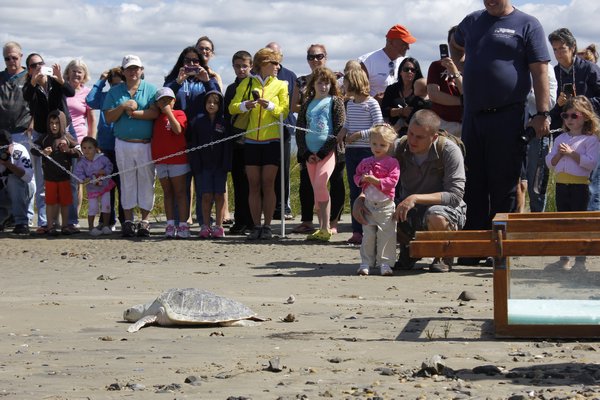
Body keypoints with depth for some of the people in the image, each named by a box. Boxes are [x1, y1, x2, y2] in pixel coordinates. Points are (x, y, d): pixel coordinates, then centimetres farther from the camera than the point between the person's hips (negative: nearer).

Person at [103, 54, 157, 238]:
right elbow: (109, 118, 2)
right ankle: (128, 221, 12)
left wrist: (133, 112, -13)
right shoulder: (115, 91, 10)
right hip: (123, 145, 2)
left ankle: (145, 221, 9)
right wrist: (123, 107, -12)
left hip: (146, 144, -2)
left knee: (147, 181, 1)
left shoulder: (150, 89, 4)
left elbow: (155, 113, -11)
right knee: (127, 182, 6)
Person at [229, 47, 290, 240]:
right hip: (251, 140, 1)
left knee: (268, 184, -4)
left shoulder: (280, 85, 7)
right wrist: (245, 105, -18)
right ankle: (256, 226, 5)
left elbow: (284, 112, -2)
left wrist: (270, 106, -19)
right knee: (254, 185, 1)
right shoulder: (247, 83, 8)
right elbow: (232, 107, 1)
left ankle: (267, 226, 1)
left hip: (272, 141, -1)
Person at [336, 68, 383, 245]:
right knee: (354, 192, 7)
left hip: (367, 151, -7)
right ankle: (357, 231, 10)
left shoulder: (371, 103, -8)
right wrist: (343, 131, 3)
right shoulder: (350, 104, 14)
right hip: (351, 151, 7)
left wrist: (359, 134, -16)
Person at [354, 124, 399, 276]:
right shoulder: (365, 162, 10)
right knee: (368, 235, 7)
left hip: (386, 205, -4)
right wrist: (362, 179, -7)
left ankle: (385, 262, 3)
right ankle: (366, 262, 12)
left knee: (386, 234, -2)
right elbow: (356, 176, 16)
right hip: (368, 204, 4)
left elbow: (392, 181, -13)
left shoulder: (392, 163, -5)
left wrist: (375, 180, -20)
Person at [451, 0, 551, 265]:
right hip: (472, 117, 5)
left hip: (507, 117, -5)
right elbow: (456, 45, 37)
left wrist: (542, 114, -14)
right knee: (473, 184, 7)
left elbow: (540, 71, -7)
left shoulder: (527, 25, -1)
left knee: (504, 186, -1)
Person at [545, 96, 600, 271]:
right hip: (561, 184, 6)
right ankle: (564, 258, 17)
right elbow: (550, 163, 12)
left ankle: (580, 259, 3)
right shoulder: (560, 139, 13)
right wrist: (559, 155, -8)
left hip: (580, 185, -5)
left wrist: (571, 153, -17)